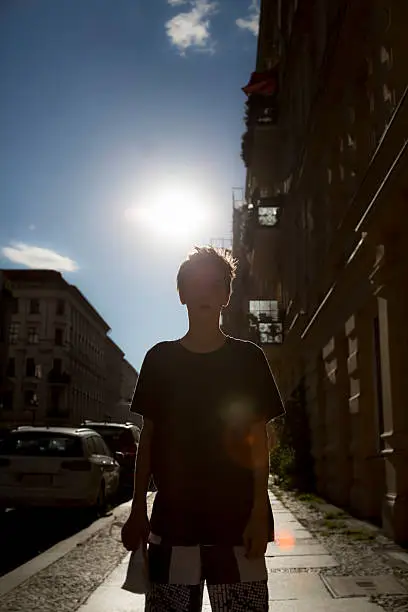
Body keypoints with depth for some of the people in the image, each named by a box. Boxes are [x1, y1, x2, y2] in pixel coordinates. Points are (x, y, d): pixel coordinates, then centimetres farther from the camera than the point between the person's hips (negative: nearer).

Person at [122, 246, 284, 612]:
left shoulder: (248, 357, 3)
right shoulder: (160, 358, 6)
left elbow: (259, 439, 3)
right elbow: (148, 437, 8)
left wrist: (260, 511, -5)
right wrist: (138, 509, 5)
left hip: (237, 519, -1)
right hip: (171, 519, 1)